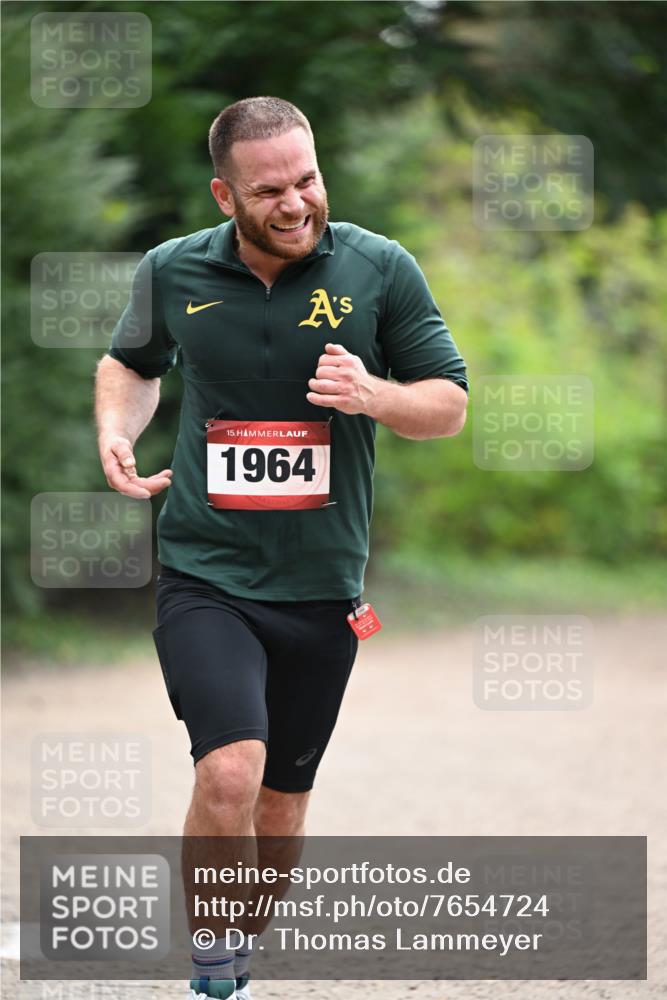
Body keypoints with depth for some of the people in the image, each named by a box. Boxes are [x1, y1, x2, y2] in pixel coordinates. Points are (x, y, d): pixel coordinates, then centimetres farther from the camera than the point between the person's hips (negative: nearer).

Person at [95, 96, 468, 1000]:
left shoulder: (381, 270, -4)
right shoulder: (172, 274, -1)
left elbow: (450, 405, 3)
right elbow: (131, 362, 20)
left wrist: (372, 396, -17)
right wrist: (115, 435, 0)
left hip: (321, 587, 2)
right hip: (206, 576, -2)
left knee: (281, 807, 11)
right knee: (229, 772, -23)